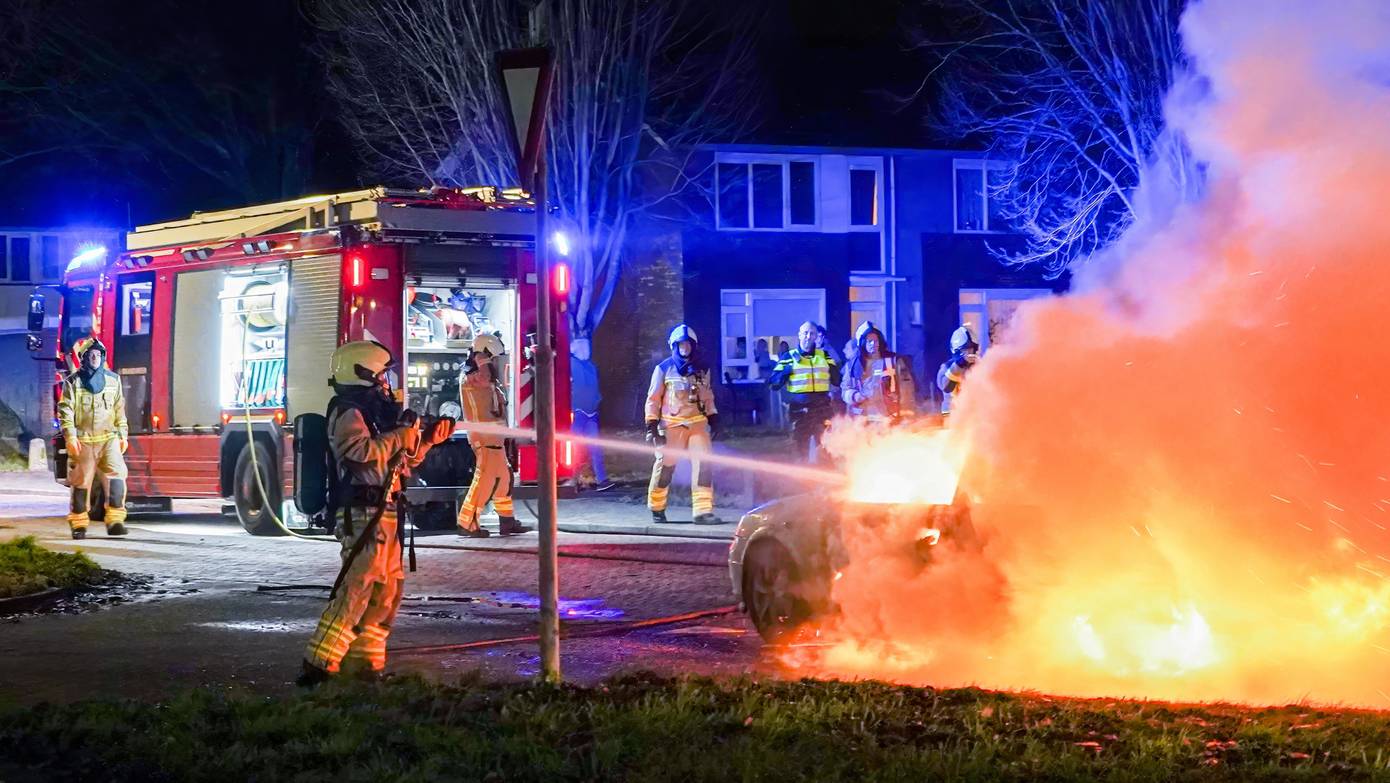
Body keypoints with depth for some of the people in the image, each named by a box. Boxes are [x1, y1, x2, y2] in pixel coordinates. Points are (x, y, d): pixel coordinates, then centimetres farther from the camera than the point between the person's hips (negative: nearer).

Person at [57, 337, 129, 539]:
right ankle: (78, 524, 14)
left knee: (116, 475, -14)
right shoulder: (73, 382, 1)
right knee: (81, 482, 3)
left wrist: (123, 435, 13)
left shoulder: (113, 380, 11)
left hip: (109, 438, 2)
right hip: (83, 441, -2)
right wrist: (70, 437, -12)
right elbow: (65, 410, -3)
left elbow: (120, 409, 17)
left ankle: (115, 520, -15)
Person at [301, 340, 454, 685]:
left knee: (388, 587, 11)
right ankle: (318, 665, -18)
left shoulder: (376, 411, 21)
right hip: (362, 513, -10)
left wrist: (426, 439, 14)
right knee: (358, 586, -16)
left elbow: (401, 460, 28)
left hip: (382, 513, 10)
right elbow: (359, 452, -27)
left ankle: (366, 661, 15)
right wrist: (400, 436, -19)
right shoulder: (347, 413, -9)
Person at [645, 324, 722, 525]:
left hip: (698, 423, 3)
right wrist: (652, 425, -5)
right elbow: (653, 398, 1)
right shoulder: (664, 368, 0)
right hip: (672, 424, -3)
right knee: (665, 465, 1)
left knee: (703, 464, -9)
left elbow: (708, 396, 22)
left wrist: (713, 418, 14)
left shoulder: (702, 369, 12)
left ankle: (703, 511, -10)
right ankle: (657, 508, 19)